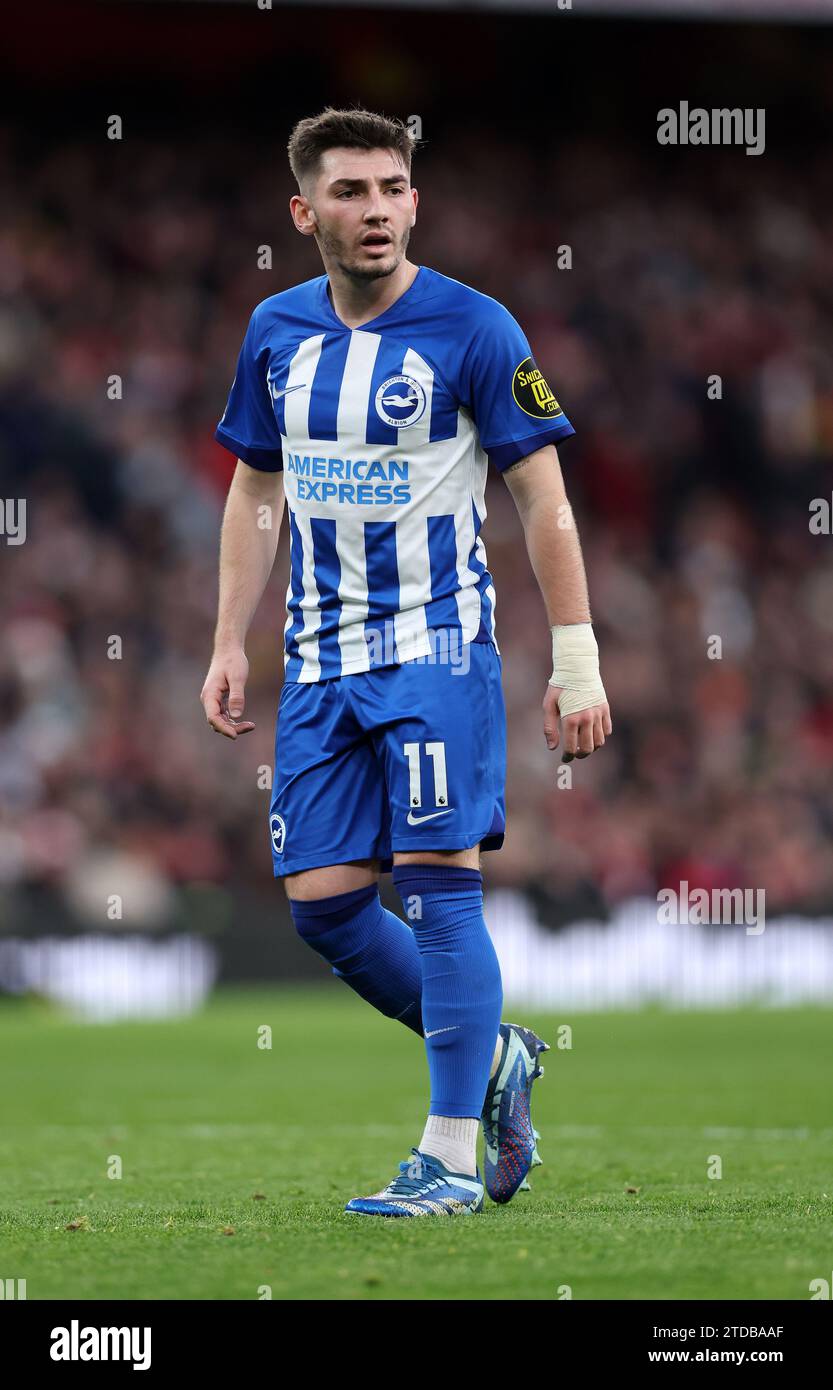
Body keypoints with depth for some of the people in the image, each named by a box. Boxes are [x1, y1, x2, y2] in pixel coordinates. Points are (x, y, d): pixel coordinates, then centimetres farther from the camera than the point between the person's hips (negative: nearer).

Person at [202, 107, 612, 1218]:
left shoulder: (473, 330, -8)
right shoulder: (277, 332, 8)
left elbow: (544, 502, -6)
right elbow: (256, 493, 18)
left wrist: (577, 664, -10)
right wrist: (231, 647, 13)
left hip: (437, 645, -6)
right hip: (323, 658, 6)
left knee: (439, 885, -12)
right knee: (321, 904, 2)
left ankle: (451, 1158, -7)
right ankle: (493, 1056, 23)